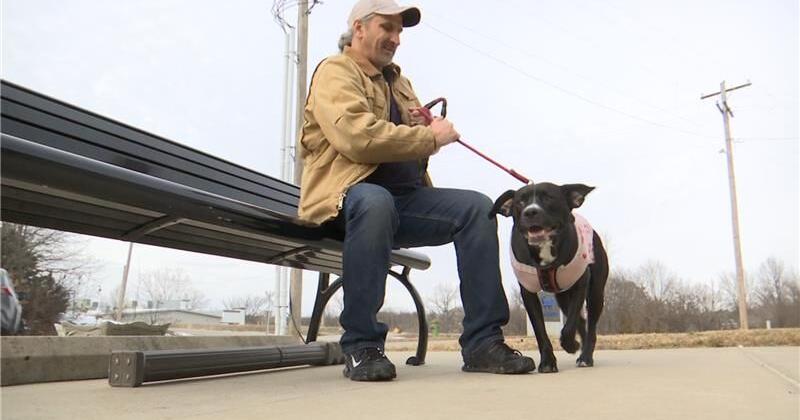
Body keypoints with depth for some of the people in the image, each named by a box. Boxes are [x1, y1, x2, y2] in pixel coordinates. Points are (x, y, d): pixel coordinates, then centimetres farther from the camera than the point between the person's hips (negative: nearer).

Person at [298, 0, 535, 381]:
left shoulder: (397, 81, 26)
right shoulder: (335, 71, 0)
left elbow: (413, 146, 30)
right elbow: (358, 138, -19)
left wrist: (425, 126, 6)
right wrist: (429, 136, -11)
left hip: (405, 196, 8)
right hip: (347, 192, -7)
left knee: (477, 207, -12)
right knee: (376, 202, -41)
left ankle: (483, 342, -12)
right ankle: (361, 347, -29)